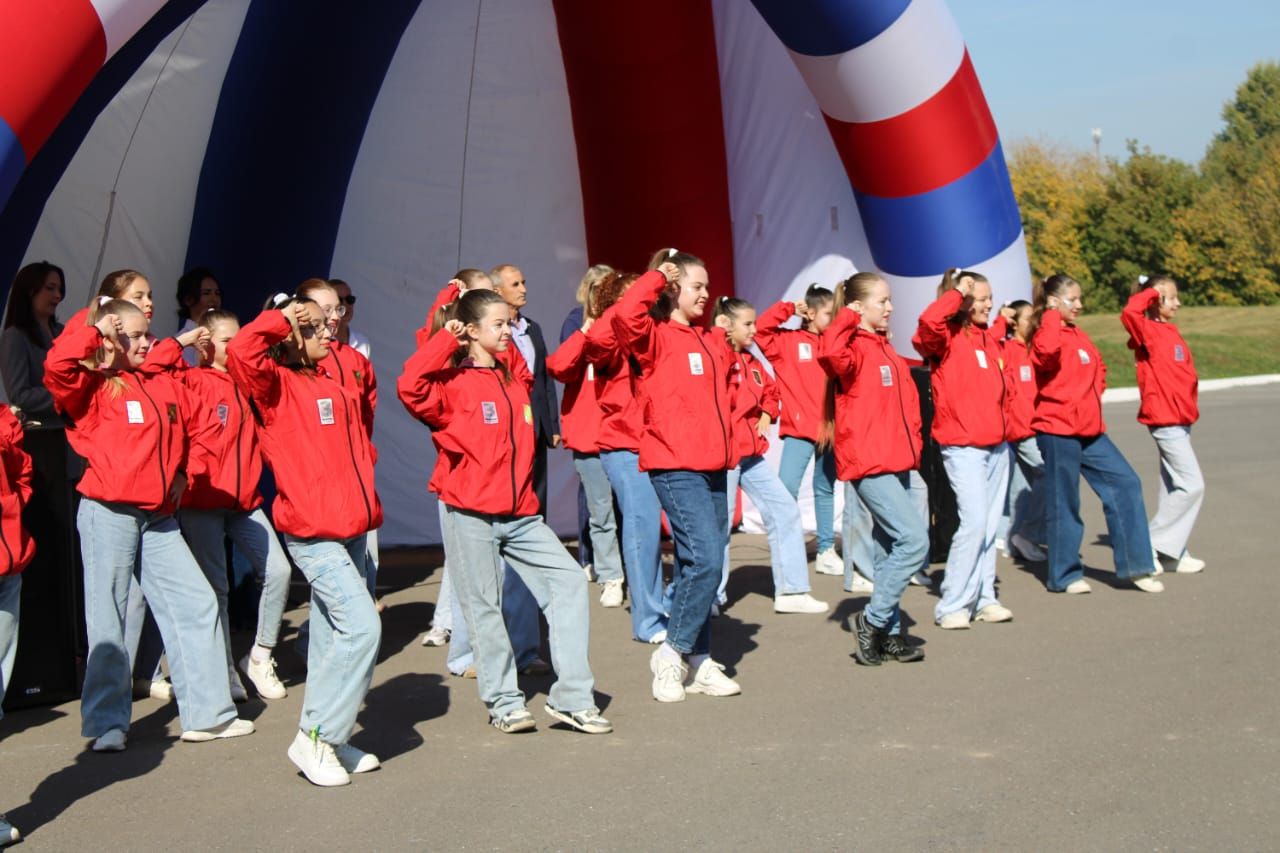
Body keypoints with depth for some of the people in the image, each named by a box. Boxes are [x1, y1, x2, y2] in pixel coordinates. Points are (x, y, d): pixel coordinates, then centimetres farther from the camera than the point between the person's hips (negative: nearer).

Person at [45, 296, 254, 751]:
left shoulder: (166, 385, 11)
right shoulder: (94, 388, -5)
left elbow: (200, 427, 22)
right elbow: (57, 367, -26)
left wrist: (187, 473, 12)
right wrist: (95, 331, -18)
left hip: (159, 518, 6)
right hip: (108, 514, -6)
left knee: (196, 604, 5)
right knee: (108, 620, 1)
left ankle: (207, 713, 13)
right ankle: (107, 724, 14)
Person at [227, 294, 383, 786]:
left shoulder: (333, 381, 15)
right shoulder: (277, 384, -6)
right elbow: (242, 351, -27)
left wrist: (368, 501, 17)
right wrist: (279, 318, -13)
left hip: (350, 527, 8)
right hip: (312, 531, -8)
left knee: (334, 635, 13)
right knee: (362, 626, -14)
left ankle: (326, 737, 23)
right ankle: (315, 739, -3)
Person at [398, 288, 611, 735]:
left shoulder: (514, 376, 14)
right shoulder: (453, 382, -7)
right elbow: (411, 387, -26)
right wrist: (447, 340, -20)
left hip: (520, 513, 6)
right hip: (471, 515, -6)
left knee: (568, 580, -3)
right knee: (485, 607, 2)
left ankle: (571, 697, 1)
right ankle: (504, 702, 17)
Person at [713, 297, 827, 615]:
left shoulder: (752, 362, 15)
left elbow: (770, 392, 30)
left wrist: (767, 414, 12)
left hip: (752, 453, 9)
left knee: (785, 510, 6)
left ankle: (791, 591, 13)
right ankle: (712, 597, 13)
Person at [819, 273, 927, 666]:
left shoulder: (886, 348, 17)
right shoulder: (855, 347, -10)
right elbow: (832, 353, -35)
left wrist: (913, 443, 16)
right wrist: (848, 319, -20)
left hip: (896, 462, 9)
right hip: (869, 463, -9)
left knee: (893, 547, 12)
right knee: (914, 539, -14)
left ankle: (889, 632, 20)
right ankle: (873, 621, -2)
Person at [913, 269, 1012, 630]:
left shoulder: (988, 337, 15)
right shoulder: (947, 337, -8)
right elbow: (929, 321, -31)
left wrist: (1003, 420, 15)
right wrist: (957, 292, -17)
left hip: (997, 445, 8)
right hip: (963, 446, -8)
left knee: (990, 525, 9)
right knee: (974, 520, -14)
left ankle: (984, 599, 18)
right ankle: (952, 606, -6)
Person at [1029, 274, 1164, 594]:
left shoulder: (1079, 336, 14)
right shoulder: (1047, 334, -10)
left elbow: (1098, 367, 31)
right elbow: (1047, 351, -36)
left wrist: (1094, 395, 14)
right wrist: (1053, 317, -21)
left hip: (1091, 430, 8)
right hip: (1057, 430, -8)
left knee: (1125, 484, 3)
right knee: (1064, 504, 0)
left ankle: (1134, 566, 10)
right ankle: (1065, 576, 13)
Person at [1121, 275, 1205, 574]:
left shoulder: (1170, 332, 14)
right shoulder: (1149, 331, -11)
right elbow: (1129, 314, -33)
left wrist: (1190, 406, 11)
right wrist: (1150, 293, -19)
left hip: (1179, 420, 9)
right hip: (1165, 419, -9)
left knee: (1174, 487, 13)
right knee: (1192, 485, -10)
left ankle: (1172, 554, 20)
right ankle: (1153, 546, -3)